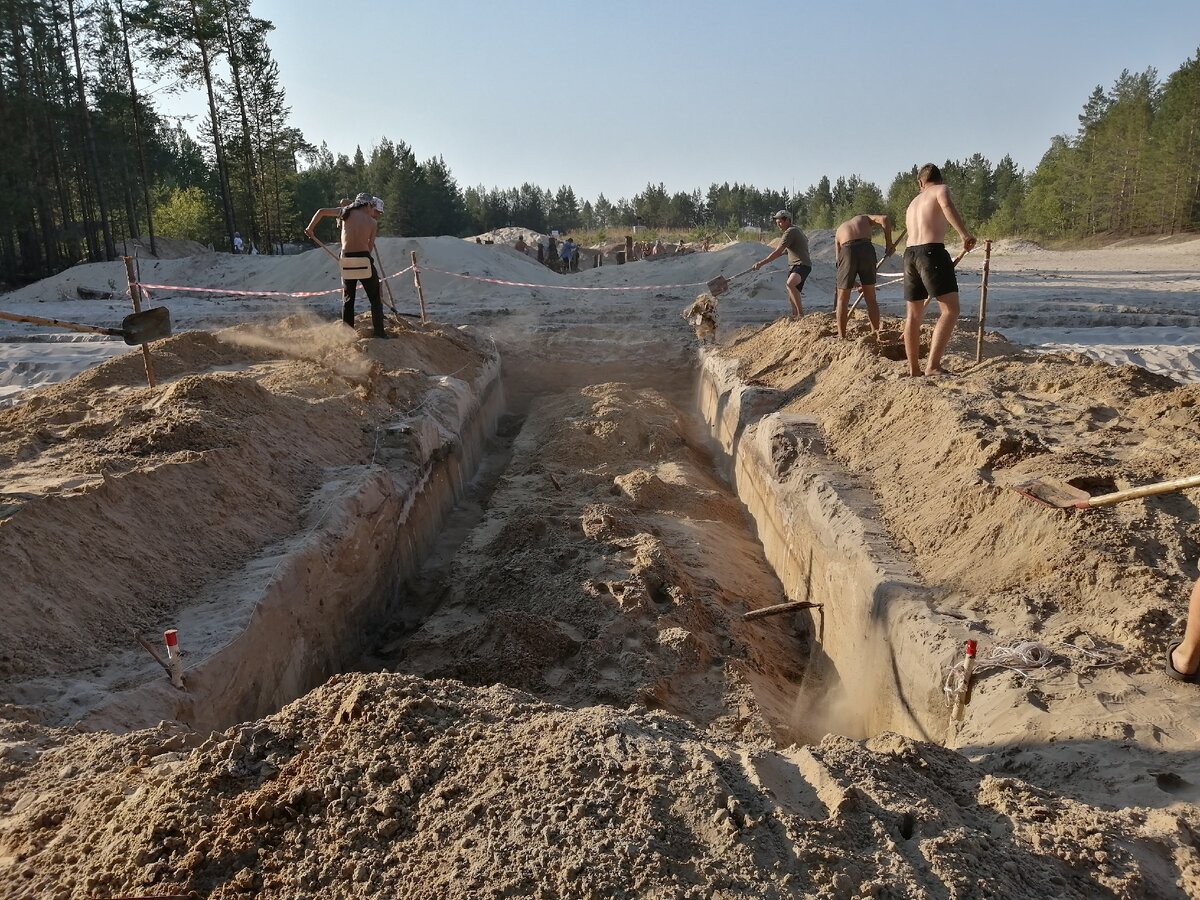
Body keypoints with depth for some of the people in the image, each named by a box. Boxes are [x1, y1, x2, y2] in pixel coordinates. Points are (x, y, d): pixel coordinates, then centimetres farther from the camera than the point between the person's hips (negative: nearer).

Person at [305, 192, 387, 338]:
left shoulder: (346, 211, 8)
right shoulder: (373, 222, 2)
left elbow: (321, 211, 11)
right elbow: (370, 247, 1)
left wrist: (310, 228, 19)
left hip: (347, 260, 3)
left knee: (347, 299, 14)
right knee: (375, 297, 8)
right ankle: (378, 332, 0)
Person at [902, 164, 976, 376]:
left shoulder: (913, 203, 28)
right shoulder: (941, 189, 8)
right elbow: (946, 205, -17)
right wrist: (964, 234, -25)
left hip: (910, 254, 7)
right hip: (932, 252, -7)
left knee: (914, 315, 13)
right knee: (950, 311, -9)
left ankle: (913, 370, 17)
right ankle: (933, 365, -22)